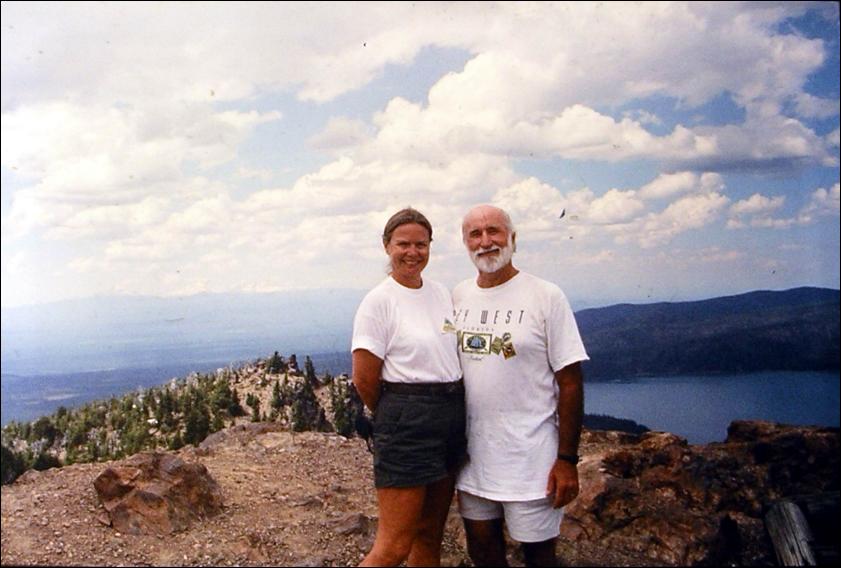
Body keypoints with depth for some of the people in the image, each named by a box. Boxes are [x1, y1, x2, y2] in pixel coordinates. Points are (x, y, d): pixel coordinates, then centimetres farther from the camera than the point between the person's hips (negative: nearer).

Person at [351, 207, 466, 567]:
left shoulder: (442, 293, 10)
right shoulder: (378, 301, -10)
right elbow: (365, 381, -11)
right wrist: (396, 415, 3)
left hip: (453, 415, 7)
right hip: (406, 421, -7)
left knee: (430, 537, 16)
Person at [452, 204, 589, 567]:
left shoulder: (546, 297, -9)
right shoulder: (458, 297, 6)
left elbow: (569, 381, -10)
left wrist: (567, 460, -12)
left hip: (530, 459, -4)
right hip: (473, 454, 5)